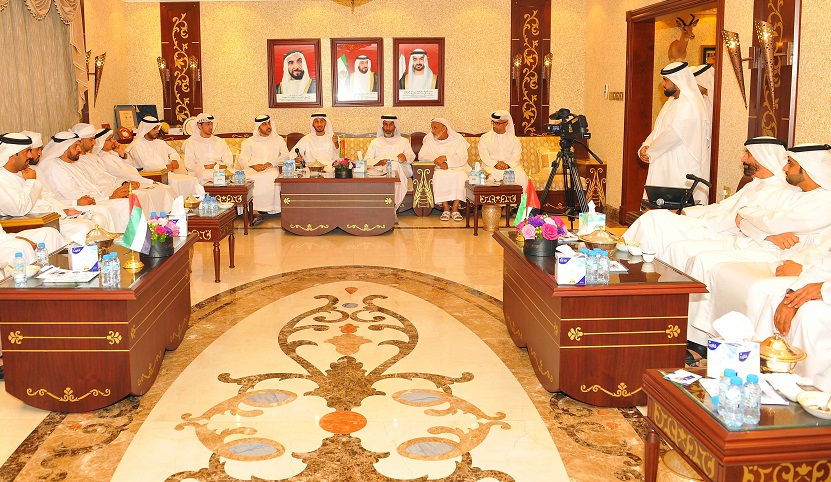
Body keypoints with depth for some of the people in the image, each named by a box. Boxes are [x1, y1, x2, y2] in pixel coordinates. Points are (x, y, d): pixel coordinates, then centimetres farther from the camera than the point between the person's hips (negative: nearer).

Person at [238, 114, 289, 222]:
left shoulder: (278, 139, 24)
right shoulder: (249, 142, 24)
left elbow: (285, 155, 8)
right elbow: (242, 160, 14)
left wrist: (269, 163, -8)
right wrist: (253, 166, -9)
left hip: (271, 169, -1)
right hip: (252, 170, 1)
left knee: (273, 175, -39)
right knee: (245, 178, -35)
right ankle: (254, 211, -39)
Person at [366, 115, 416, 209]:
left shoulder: (403, 141, 29)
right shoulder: (375, 142, 29)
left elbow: (411, 156, 10)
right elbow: (367, 161, 13)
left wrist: (405, 156, -17)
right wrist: (379, 162, -10)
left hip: (402, 169, 0)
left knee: (395, 165, -38)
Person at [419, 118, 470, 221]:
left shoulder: (458, 140, 3)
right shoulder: (429, 140, 10)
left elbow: (462, 158, -10)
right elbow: (422, 156, -3)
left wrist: (445, 158, -23)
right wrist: (439, 162, -17)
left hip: (458, 168, -1)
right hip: (440, 170, 1)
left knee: (461, 175, -36)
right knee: (438, 176, -35)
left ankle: (455, 209, -30)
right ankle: (446, 208, -28)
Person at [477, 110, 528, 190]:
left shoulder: (514, 139, 15)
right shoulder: (484, 138, 13)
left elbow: (516, 157, 3)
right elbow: (484, 156, 1)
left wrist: (507, 165, -18)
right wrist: (495, 164, -17)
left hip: (511, 166, 1)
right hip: (491, 166, -1)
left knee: (522, 176, -30)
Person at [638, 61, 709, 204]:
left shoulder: (689, 104, -17)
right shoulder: (672, 102, 16)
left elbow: (673, 135, -20)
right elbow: (658, 130, 16)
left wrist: (649, 151, -8)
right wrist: (645, 147, -2)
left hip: (683, 170, -10)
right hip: (666, 168, 10)